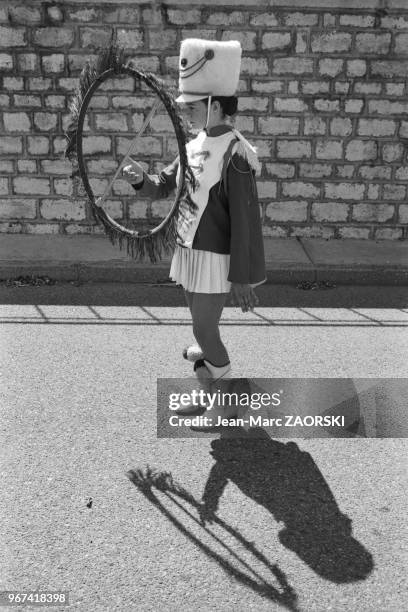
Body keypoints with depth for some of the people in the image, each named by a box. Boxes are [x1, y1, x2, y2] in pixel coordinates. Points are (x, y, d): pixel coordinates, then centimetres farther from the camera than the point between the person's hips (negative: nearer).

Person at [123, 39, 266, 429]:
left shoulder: (235, 155, -19)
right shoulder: (194, 146, 6)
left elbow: (246, 222, -19)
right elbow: (164, 187, 14)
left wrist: (243, 278, -18)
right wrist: (140, 179, -9)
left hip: (215, 260, -8)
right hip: (189, 254, 8)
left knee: (205, 332, 1)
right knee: (203, 328, 17)